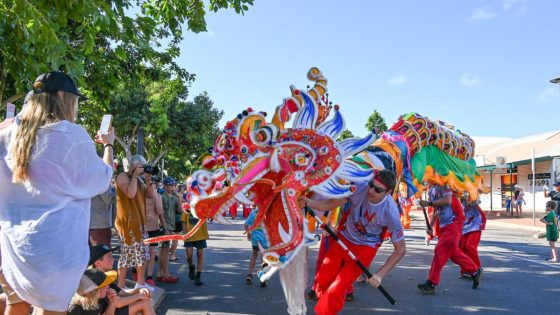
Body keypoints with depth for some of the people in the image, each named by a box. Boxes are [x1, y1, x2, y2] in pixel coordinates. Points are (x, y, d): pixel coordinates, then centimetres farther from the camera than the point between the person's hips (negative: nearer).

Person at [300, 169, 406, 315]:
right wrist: (309, 202, -40)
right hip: (344, 239, 4)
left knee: (336, 290, -11)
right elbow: (331, 204, -20)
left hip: (365, 248, -3)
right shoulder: (359, 187, -23)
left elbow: (400, 250, -16)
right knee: (322, 280, 11)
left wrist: (380, 274, -21)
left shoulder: (391, 213, -27)